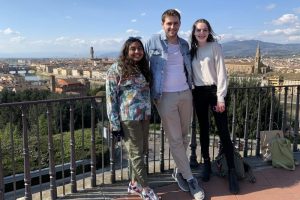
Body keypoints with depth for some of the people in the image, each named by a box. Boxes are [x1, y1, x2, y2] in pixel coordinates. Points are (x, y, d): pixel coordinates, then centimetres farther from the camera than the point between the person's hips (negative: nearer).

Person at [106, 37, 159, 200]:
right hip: (128, 117, -7)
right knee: (136, 153, 2)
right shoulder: (116, 69, -6)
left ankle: (134, 184, 31)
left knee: (142, 150, 14)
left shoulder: (144, 67, 14)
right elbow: (111, 97, -9)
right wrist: (115, 123, -13)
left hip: (145, 115, 7)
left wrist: (148, 112, 15)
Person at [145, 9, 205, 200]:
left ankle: (179, 171, 30)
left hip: (186, 94, 5)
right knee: (175, 140, 1)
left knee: (184, 137, 13)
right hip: (165, 97, -5)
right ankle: (190, 179, 13)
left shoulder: (184, 44, 11)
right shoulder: (153, 42, -4)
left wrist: (190, 89, 13)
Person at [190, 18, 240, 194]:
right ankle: (207, 164, 25)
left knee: (223, 131, -4)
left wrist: (221, 97, -13)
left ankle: (232, 171, 4)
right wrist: (190, 92, 4)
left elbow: (221, 72, -8)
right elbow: (191, 73, 11)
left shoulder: (215, 46, -4)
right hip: (198, 93, 4)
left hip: (214, 90, -4)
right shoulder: (192, 49, 8)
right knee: (204, 129, 11)